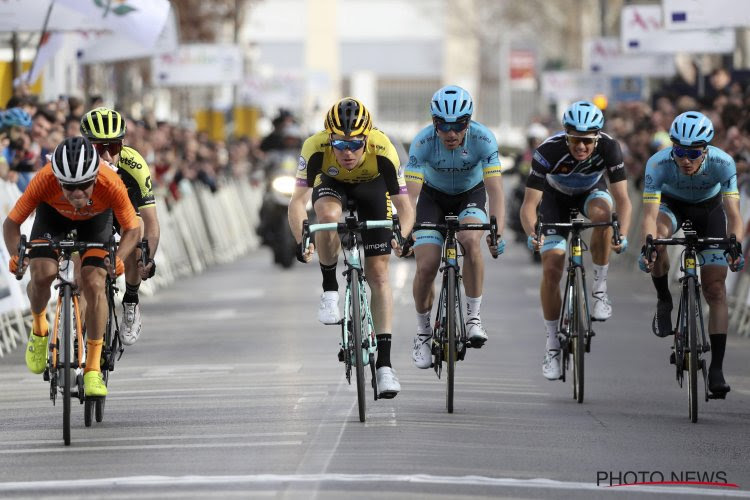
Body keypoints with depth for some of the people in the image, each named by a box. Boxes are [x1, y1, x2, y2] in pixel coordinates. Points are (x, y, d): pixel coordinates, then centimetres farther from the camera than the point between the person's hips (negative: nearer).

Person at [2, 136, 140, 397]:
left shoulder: (112, 185, -39)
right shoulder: (43, 181, -39)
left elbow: (132, 229, -24)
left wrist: (118, 258, -44)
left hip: (95, 219, 0)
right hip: (53, 214, 0)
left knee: (94, 285, -18)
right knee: (42, 275, -22)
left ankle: (93, 370, -8)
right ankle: (39, 330, 11)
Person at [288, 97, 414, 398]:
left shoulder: (382, 150, -37)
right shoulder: (316, 148, -37)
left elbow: (404, 206, -33)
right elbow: (298, 201, -37)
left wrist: (402, 236, -51)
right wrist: (302, 240, -52)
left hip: (372, 186, 0)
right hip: (331, 183, 0)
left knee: (378, 274, -7)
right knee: (328, 216, -36)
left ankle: (384, 364, -5)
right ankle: (330, 291, -12)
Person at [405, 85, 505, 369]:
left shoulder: (483, 139, -29)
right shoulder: (423, 142, -29)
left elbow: (495, 191, -32)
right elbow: (411, 193, -33)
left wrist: (498, 234, -46)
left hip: (471, 195, 0)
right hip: (433, 196, 0)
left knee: (470, 240, -32)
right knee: (426, 266, -14)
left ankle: (473, 317, -19)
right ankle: (423, 333, 9)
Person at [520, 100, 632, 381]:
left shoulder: (608, 147, -33)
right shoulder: (549, 151, -36)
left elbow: (622, 199, -33)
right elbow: (529, 204, -36)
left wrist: (622, 235, -51)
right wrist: (532, 234, -55)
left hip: (591, 192, 1)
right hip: (556, 197, 0)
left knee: (602, 213, -36)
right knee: (551, 269, -12)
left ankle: (600, 290, -20)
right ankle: (552, 345, 2)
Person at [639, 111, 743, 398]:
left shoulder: (722, 163, -34)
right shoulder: (658, 164, -34)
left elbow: (733, 214, -37)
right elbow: (650, 214, -39)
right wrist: (648, 246, -58)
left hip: (709, 208, 0)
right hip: (672, 204, 0)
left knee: (716, 290, -10)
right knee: (656, 237, -36)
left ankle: (717, 368, -7)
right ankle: (664, 301, -11)